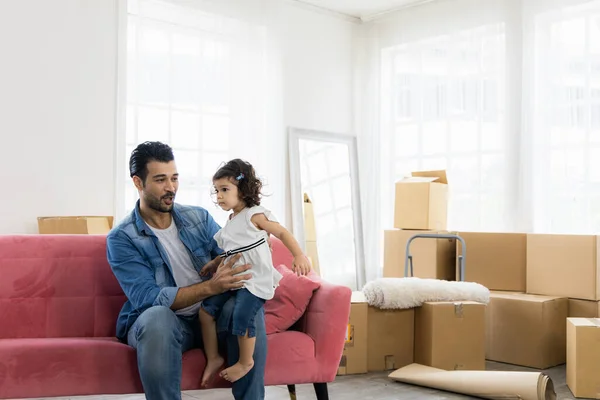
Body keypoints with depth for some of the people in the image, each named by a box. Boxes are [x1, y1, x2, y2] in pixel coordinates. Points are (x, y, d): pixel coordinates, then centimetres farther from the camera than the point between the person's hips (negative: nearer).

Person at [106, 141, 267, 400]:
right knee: (157, 316, -38)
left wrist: (221, 262, -21)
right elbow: (147, 298, -20)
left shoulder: (199, 217, 5)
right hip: (161, 321, -3)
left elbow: (235, 256, 5)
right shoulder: (121, 239, -8)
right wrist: (211, 287, -32)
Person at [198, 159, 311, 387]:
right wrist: (213, 265, 17)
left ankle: (245, 362, -2)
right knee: (205, 310, -3)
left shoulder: (255, 215, -7)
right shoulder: (230, 222, 17)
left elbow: (282, 233, -7)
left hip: (255, 280, -8)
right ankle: (213, 359, 8)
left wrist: (299, 256, -19)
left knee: (242, 316, -25)